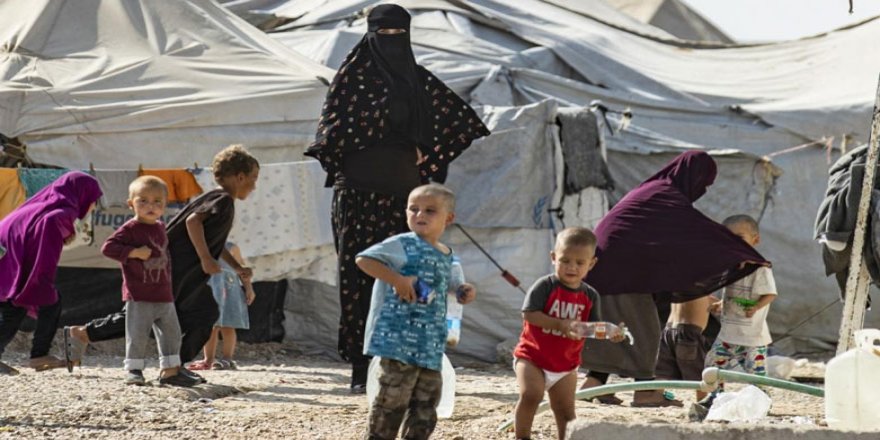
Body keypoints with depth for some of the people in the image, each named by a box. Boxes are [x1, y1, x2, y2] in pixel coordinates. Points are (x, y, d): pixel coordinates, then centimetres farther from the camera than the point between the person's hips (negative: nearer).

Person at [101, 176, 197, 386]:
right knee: (137, 334, -5)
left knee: (171, 333, 9)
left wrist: (168, 281, 18)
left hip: (164, 295, 7)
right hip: (138, 296, -7)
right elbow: (108, 248, -18)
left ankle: (170, 370, 16)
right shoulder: (130, 229, -10)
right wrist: (134, 252, -23)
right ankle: (133, 370, 4)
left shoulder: (160, 227, 12)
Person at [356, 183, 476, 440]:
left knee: (426, 403, 12)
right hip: (399, 340, -8)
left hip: (431, 347, 8)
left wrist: (464, 291, 12)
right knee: (393, 400, -7)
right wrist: (397, 279, -22)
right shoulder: (403, 246, -9)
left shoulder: (446, 256, 16)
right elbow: (363, 259, -14)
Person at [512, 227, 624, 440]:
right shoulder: (545, 286, -13)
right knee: (530, 394, -24)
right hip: (532, 357, -4)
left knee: (565, 411, 8)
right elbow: (529, 313, -22)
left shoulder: (590, 296, 1)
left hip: (566, 364, 4)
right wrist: (561, 324, -31)